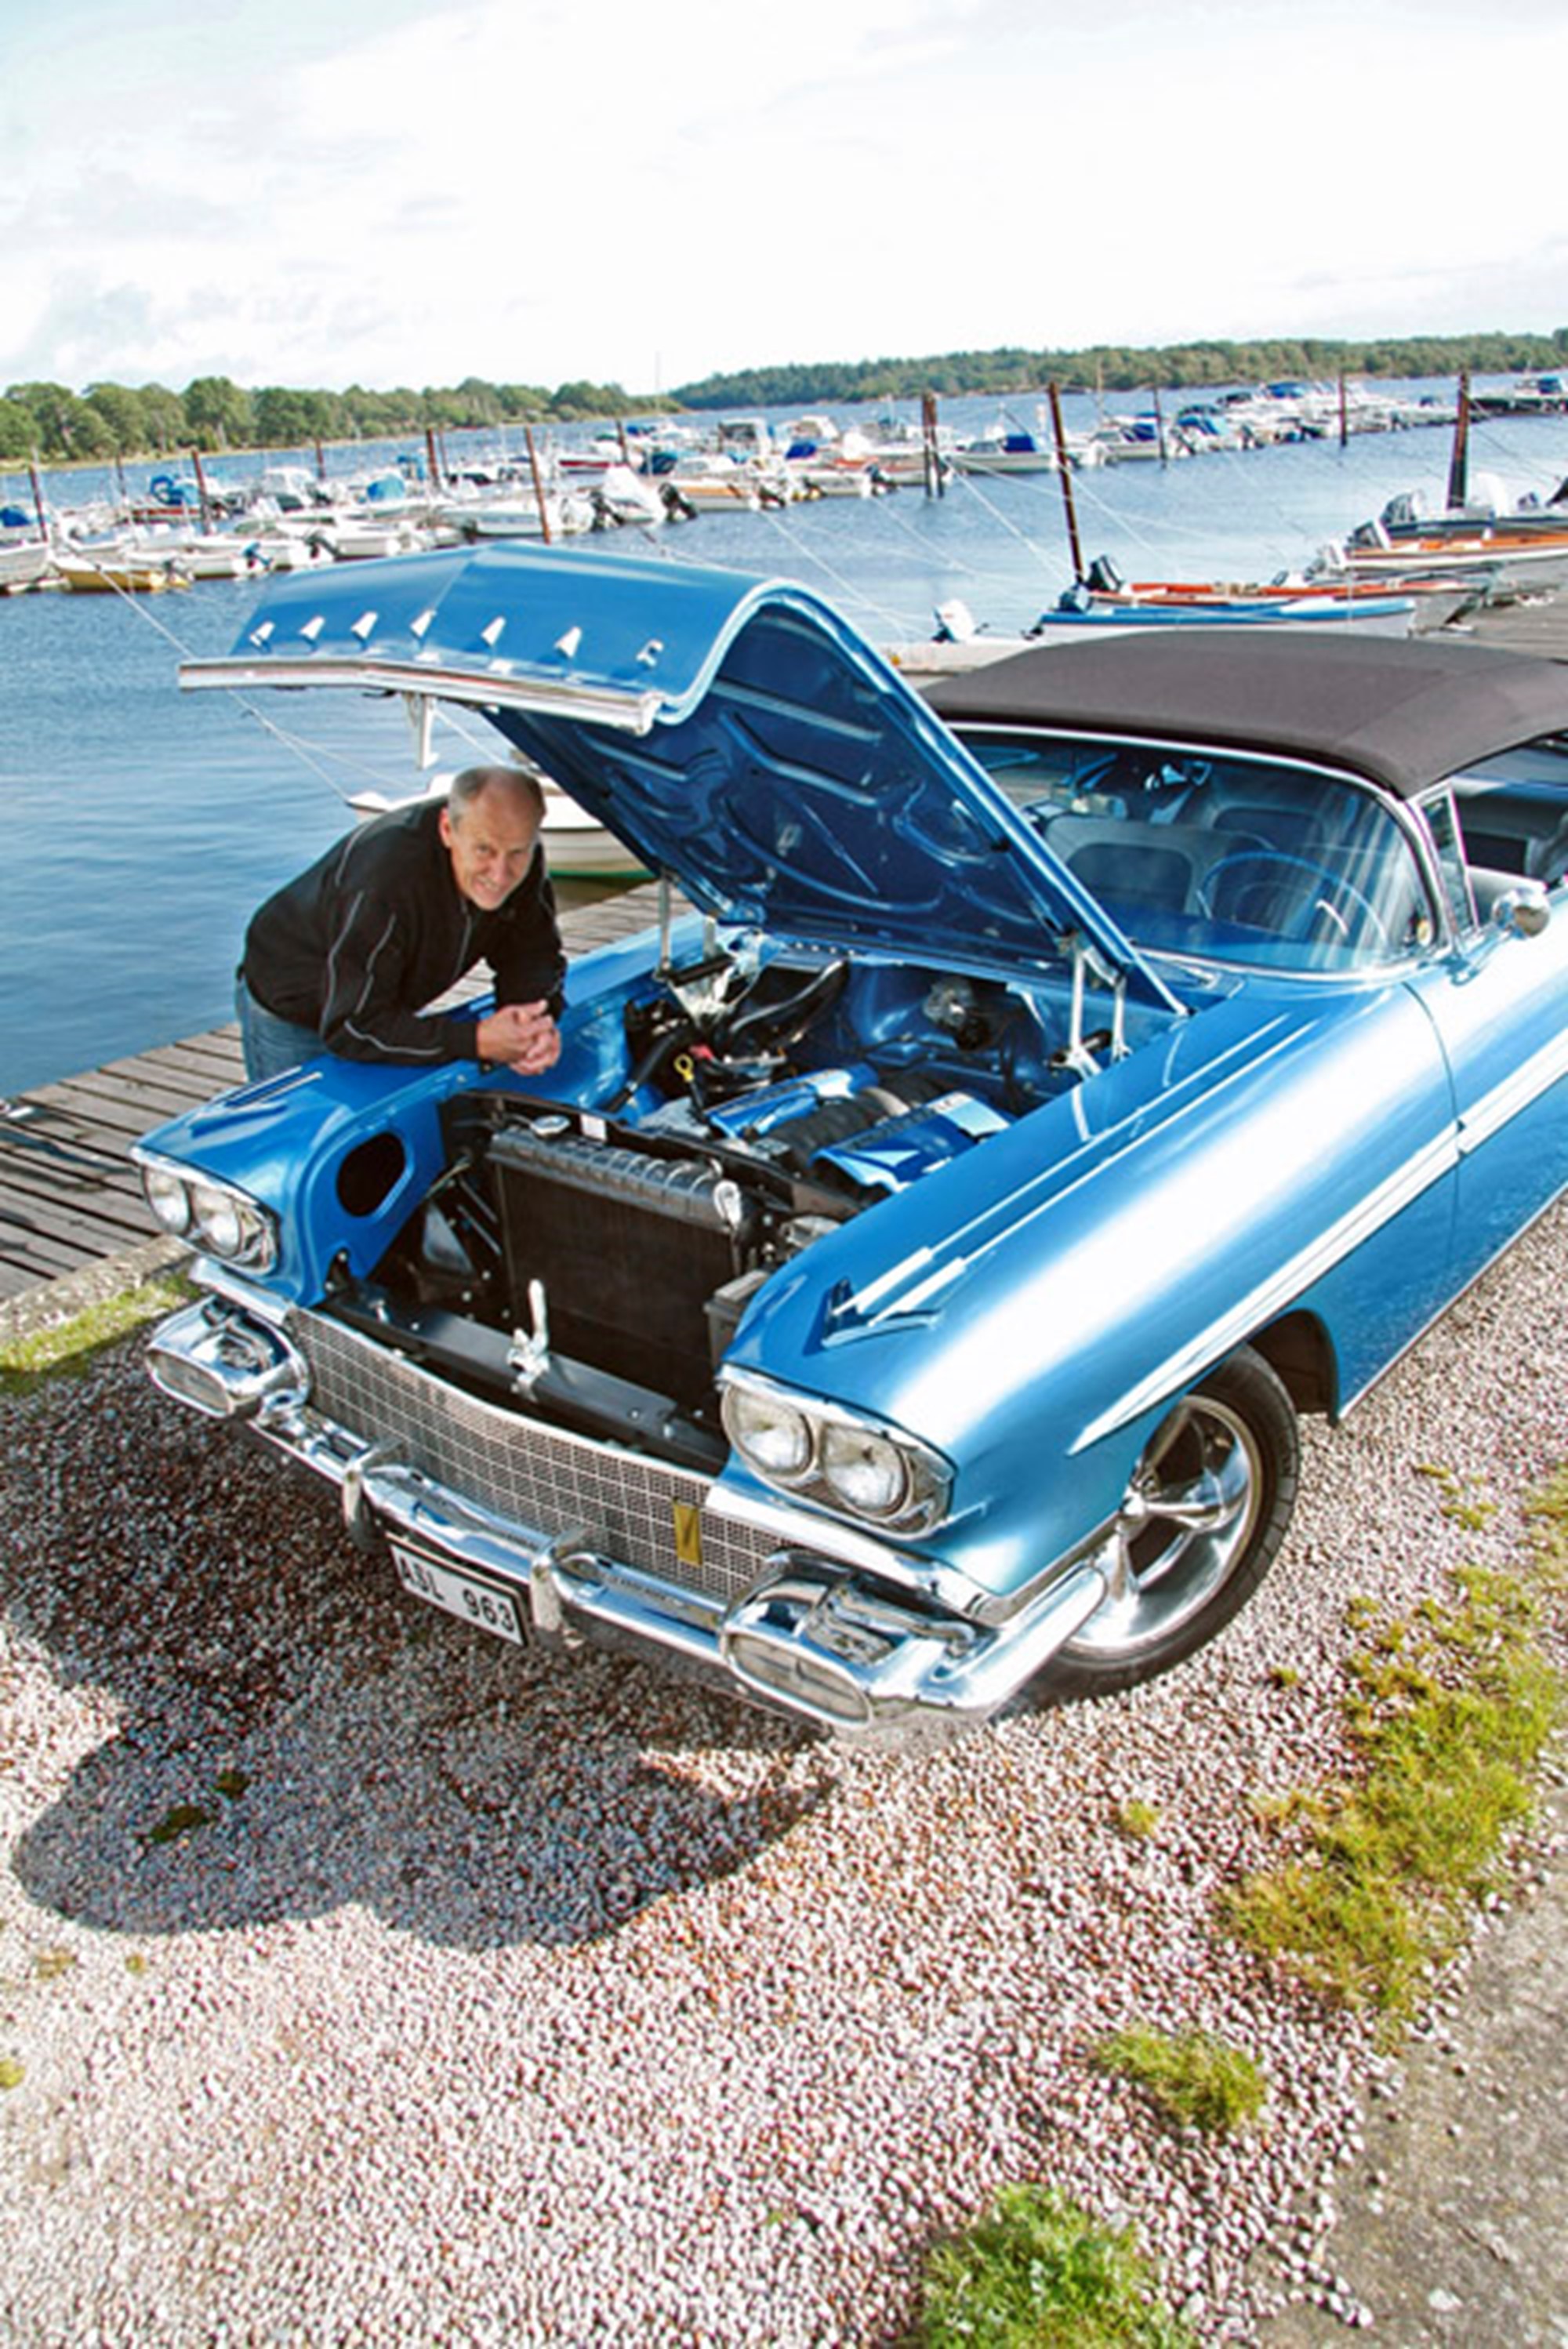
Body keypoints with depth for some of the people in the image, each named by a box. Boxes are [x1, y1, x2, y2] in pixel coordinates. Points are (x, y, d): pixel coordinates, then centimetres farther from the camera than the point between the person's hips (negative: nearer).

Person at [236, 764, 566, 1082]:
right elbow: (352, 1028, -37)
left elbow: (536, 958, -9)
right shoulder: (389, 879, -41)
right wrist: (476, 1041, -43)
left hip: (383, 1009, 6)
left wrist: (537, 1025, -33)